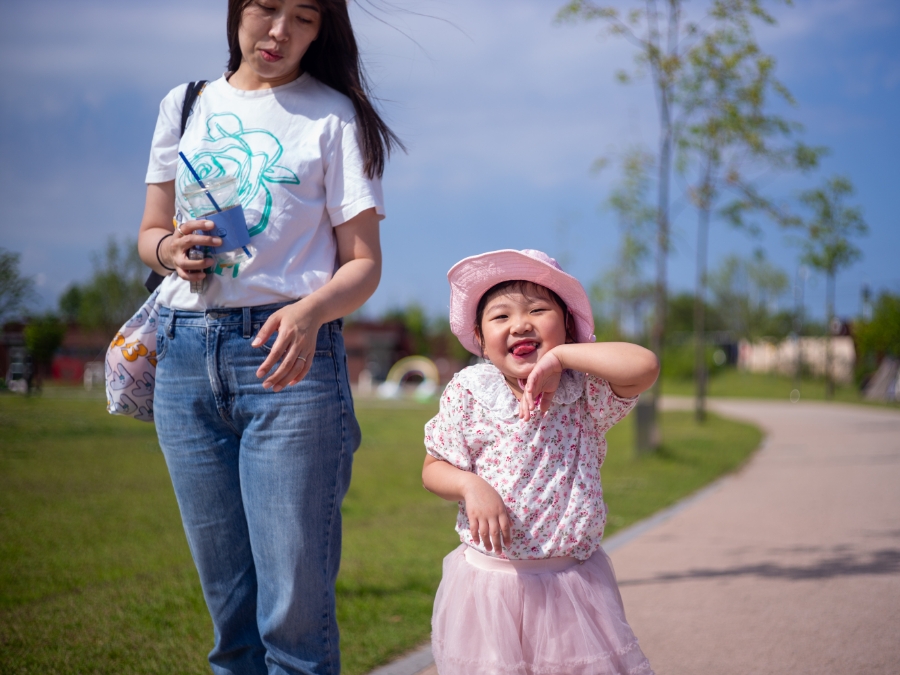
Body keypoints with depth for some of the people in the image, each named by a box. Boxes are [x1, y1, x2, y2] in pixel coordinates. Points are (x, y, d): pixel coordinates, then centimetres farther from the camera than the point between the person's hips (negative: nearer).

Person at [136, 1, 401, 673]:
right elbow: (151, 233, 20)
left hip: (288, 360, -3)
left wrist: (309, 312, -21)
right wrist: (172, 250, -5)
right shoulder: (185, 105, 14)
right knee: (230, 605, 7)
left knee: (295, 607, -9)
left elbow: (363, 263, 0)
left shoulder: (335, 115, 3)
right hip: (185, 358, 4)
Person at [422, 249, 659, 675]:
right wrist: (471, 485, -18)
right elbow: (434, 467, 3)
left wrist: (559, 356, -20)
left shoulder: (587, 393, -6)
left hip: (573, 574, 0)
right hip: (489, 576, 0)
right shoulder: (468, 393, -4)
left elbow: (644, 367, -24)